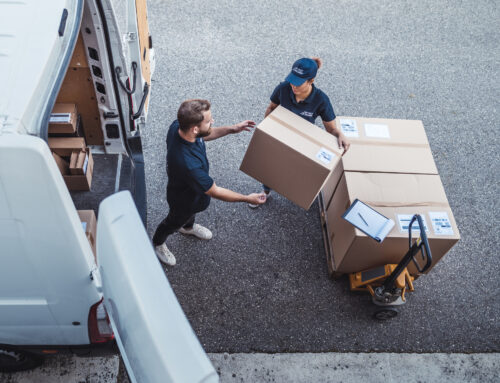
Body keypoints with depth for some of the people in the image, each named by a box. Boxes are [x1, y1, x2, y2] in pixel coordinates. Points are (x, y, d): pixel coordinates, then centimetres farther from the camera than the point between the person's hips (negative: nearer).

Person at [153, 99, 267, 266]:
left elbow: (204, 135, -2)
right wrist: (248, 198, -24)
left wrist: (231, 129, -11)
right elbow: (215, 192, -35)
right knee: (174, 222, 27)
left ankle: (188, 227, 72)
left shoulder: (178, 126, -27)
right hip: (184, 200, -6)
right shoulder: (188, 164, -50)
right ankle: (158, 243, 60)